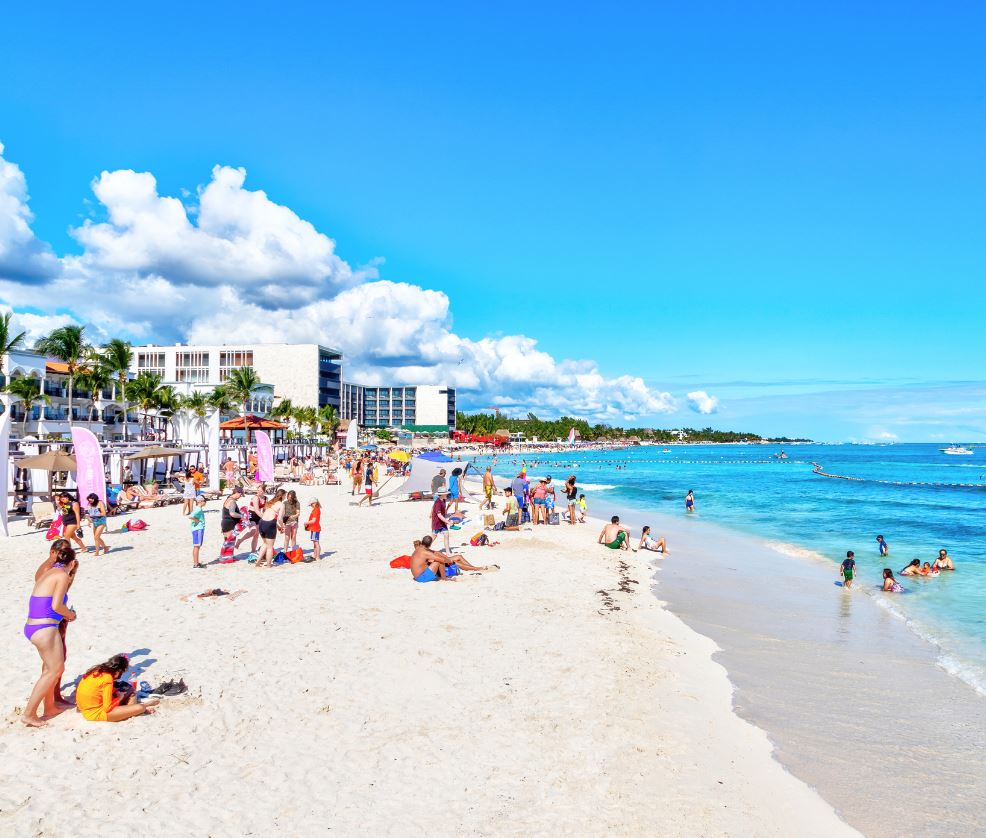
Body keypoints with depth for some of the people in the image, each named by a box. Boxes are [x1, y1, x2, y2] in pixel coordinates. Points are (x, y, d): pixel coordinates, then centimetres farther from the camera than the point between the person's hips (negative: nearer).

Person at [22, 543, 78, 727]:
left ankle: (49, 706, 31)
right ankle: (29, 713, 4)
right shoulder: (63, 575, -11)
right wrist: (70, 614, 0)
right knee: (55, 670, 2)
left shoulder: (47, 573, 15)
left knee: (50, 667, 21)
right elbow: (56, 606, -18)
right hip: (45, 629, -9)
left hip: (32, 627, 9)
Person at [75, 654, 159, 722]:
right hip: (96, 714, -10)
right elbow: (107, 709, -21)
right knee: (140, 708, -12)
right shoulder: (108, 678, -21)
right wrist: (119, 698, -4)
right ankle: (145, 704, 17)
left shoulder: (97, 670, 3)